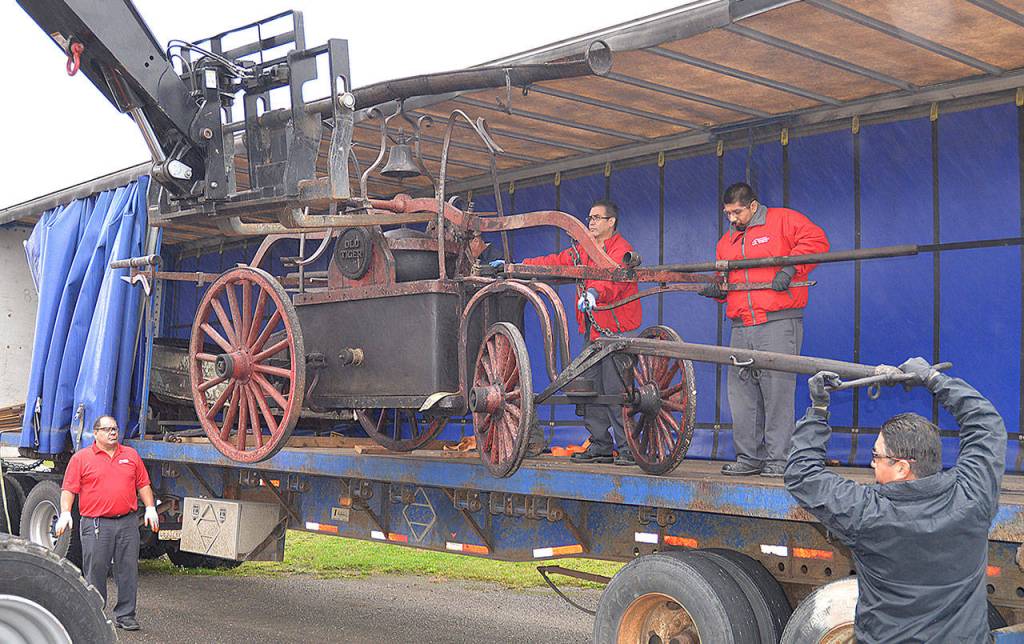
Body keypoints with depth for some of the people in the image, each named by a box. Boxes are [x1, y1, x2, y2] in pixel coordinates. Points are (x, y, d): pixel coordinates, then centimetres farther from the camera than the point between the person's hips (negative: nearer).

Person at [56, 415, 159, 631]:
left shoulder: (131, 455, 14)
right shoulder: (81, 458, 4)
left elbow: (143, 484, 16)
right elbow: (69, 489, -1)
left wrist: (150, 508, 6)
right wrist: (65, 512, -13)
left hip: (128, 522, 3)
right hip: (96, 524, -3)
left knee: (128, 570, 4)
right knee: (95, 571, 0)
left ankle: (125, 615, 13)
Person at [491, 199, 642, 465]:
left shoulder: (621, 249, -7)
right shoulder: (584, 251, 20)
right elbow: (555, 262, 21)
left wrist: (595, 292, -46)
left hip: (617, 328, -8)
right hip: (593, 331, 8)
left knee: (615, 390, -11)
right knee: (590, 388, 6)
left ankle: (628, 449, -5)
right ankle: (600, 446, 13)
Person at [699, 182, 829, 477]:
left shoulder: (782, 220, 4)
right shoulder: (727, 241, 23)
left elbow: (817, 241, -6)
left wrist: (790, 268, -15)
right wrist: (717, 290, 7)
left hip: (778, 323, -6)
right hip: (741, 328, 6)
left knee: (778, 389, -7)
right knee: (742, 393, 4)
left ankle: (777, 459, -2)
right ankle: (749, 457, 12)